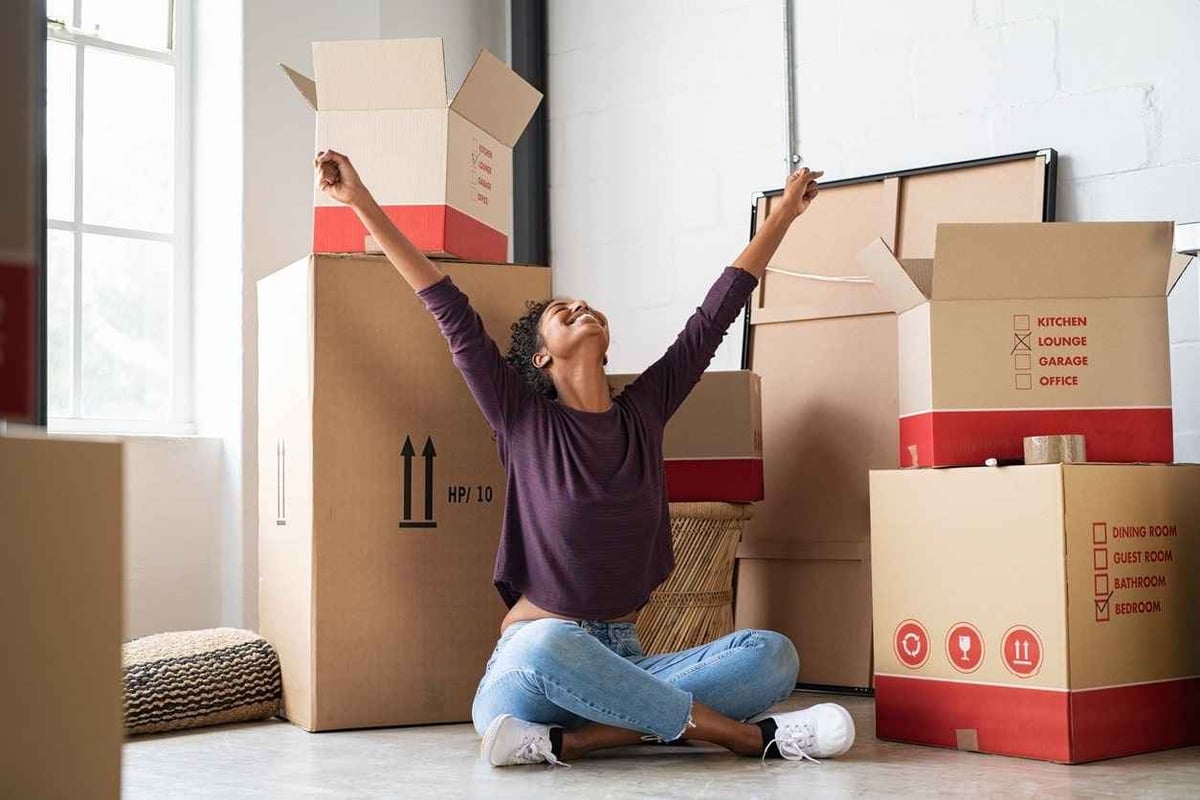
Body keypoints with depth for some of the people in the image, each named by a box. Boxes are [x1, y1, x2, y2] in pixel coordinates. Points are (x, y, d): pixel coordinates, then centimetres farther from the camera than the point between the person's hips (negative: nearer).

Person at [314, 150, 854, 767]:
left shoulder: (644, 411, 11)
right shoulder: (524, 421, 3)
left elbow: (715, 314, 16)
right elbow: (449, 311, -1)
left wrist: (784, 212, 22)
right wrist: (361, 201, -4)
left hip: (622, 661, 4)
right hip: (531, 655, -4)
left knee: (773, 655, -19)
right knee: (548, 643, -40)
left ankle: (573, 739, -28)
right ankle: (747, 735, -27)